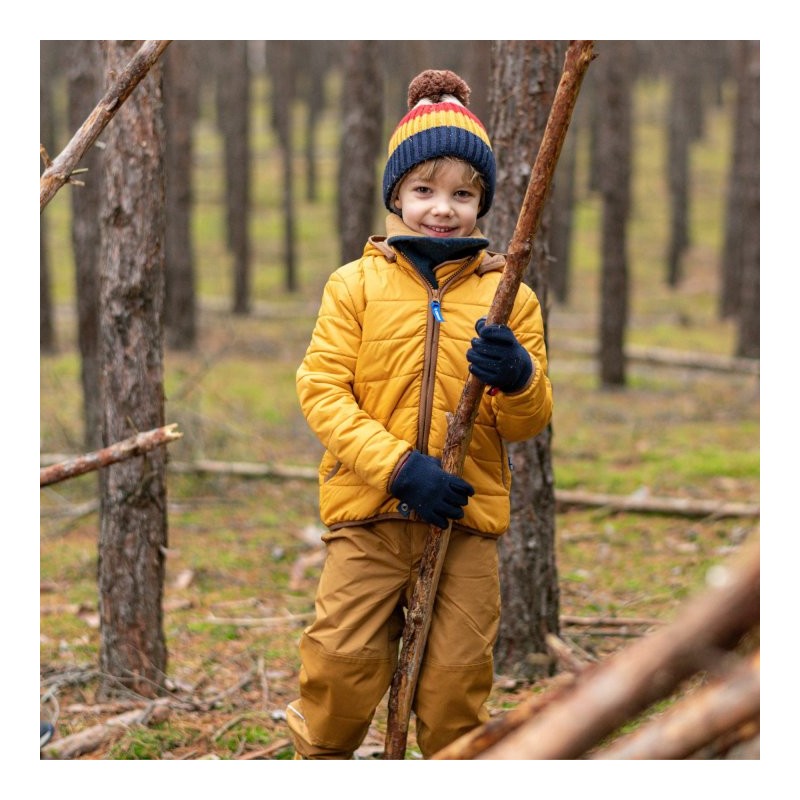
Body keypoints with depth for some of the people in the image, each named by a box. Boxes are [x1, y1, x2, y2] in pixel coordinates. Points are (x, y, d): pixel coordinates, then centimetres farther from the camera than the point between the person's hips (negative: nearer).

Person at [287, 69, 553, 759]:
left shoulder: (508, 295, 4)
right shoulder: (357, 285, 1)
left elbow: (529, 422, 4)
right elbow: (322, 390, -6)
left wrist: (518, 378, -20)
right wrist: (398, 468, -18)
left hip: (468, 521, 1)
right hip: (369, 516, -1)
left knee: (457, 681, 6)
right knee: (342, 668, -1)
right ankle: (318, 754, 27)